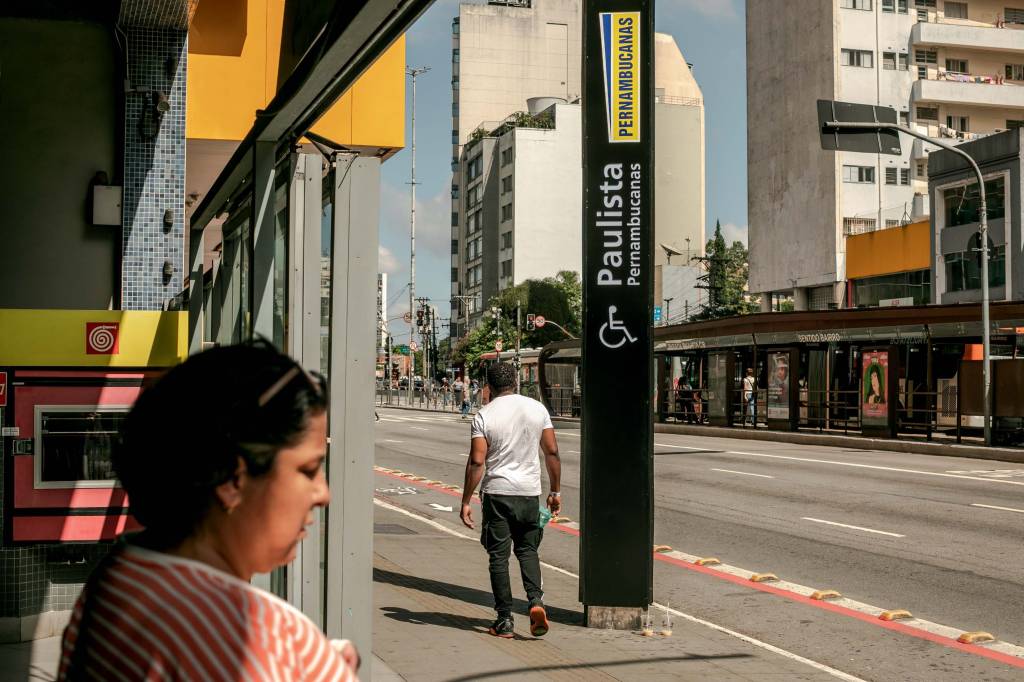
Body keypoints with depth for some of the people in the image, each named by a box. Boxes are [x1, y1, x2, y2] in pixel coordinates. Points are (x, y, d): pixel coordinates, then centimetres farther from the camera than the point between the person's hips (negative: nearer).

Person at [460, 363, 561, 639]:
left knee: (499, 556, 6)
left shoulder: (484, 415, -7)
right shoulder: (537, 409, 3)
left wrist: (466, 501, -6)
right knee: (527, 549, 17)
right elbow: (552, 452, 4)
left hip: (497, 492, -3)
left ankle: (504, 621, 8)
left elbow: (476, 461, -12)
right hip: (529, 492, 3)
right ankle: (536, 600, -5)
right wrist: (556, 491, 12)